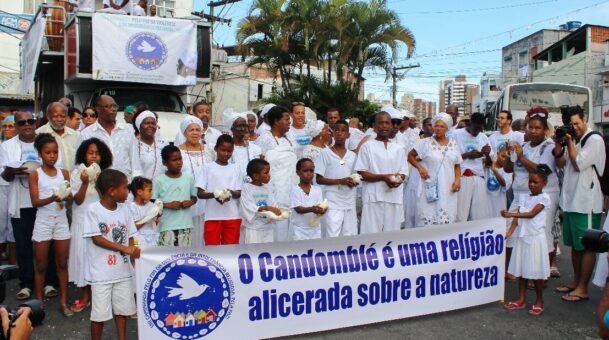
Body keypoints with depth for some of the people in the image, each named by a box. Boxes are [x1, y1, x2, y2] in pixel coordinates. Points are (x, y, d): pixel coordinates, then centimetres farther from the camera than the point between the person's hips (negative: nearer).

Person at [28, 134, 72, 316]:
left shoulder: (64, 173, 4)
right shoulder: (35, 174, -4)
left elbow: (70, 196, -2)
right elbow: (35, 202, -10)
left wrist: (66, 197, -25)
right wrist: (52, 198, -27)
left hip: (61, 221, 3)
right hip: (43, 222, -2)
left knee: (62, 264, 8)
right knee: (41, 266, 7)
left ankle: (63, 302, 16)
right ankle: (39, 303, 20)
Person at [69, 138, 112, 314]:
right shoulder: (77, 173, -2)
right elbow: (78, 200, -5)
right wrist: (85, 182, -18)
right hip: (82, 221, 0)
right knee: (82, 254, 3)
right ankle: (85, 295, 16)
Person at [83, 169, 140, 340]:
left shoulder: (124, 209, 2)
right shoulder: (93, 210, -13)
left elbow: (130, 238, 7)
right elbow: (96, 239, -16)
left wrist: (135, 258, -5)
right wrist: (124, 248, -22)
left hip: (122, 270, 5)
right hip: (101, 272, -5)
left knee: (122, 309, 14)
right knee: (99, 313, 6)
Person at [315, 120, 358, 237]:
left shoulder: (352, 155, 12)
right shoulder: (325, 153, -1)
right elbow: (319, 179, -5)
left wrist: (354, 182, -6)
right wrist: (340, 181, -16)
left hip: (349, 203, 5)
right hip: (332, 203, -4)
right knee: (332, 237, -9)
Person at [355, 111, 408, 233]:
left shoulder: (399, 149, 15)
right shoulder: (367, 146, 2)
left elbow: (403, 173, 13)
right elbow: (361, 173, -4)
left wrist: (398, 179, -10)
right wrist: (383, 177, -15)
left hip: (394, 198, 4)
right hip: (373, 198, -4)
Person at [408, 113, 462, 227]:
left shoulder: (453, 144, 9)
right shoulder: (426, 143, -2)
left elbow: (457, 165, 15)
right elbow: (410, 155, 5)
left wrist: (457, 179, -1)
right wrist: (419, 167, -9)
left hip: (448, 189, 3)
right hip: (429, 188, -3)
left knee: (447, 220, 5)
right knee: (427, 218, -2)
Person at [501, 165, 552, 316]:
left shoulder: (543, 198, -6)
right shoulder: (523, 197, 10)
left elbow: (531, 214, -18)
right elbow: (517, 217, 3)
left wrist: (511, 214, -27)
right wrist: (509, 232, -10)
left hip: (536, 237, -5)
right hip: (522, 236, 5)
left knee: (536, 271, 1)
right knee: (521, 269, 9)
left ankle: (539, 302, 16)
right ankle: (521, 300, 17)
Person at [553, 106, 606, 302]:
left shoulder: (594, 140, -8)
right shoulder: (572, 140, 15)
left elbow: (579, 164, -14)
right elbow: (561, 164, 12)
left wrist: (569, 143, -8)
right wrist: (559, 145, -2)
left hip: (586, 202, -8)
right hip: (570, 199, 8)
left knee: (587, 246, -2)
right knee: (575, 245, 16)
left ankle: (582, 288, 2)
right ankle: (576, 281, 27)